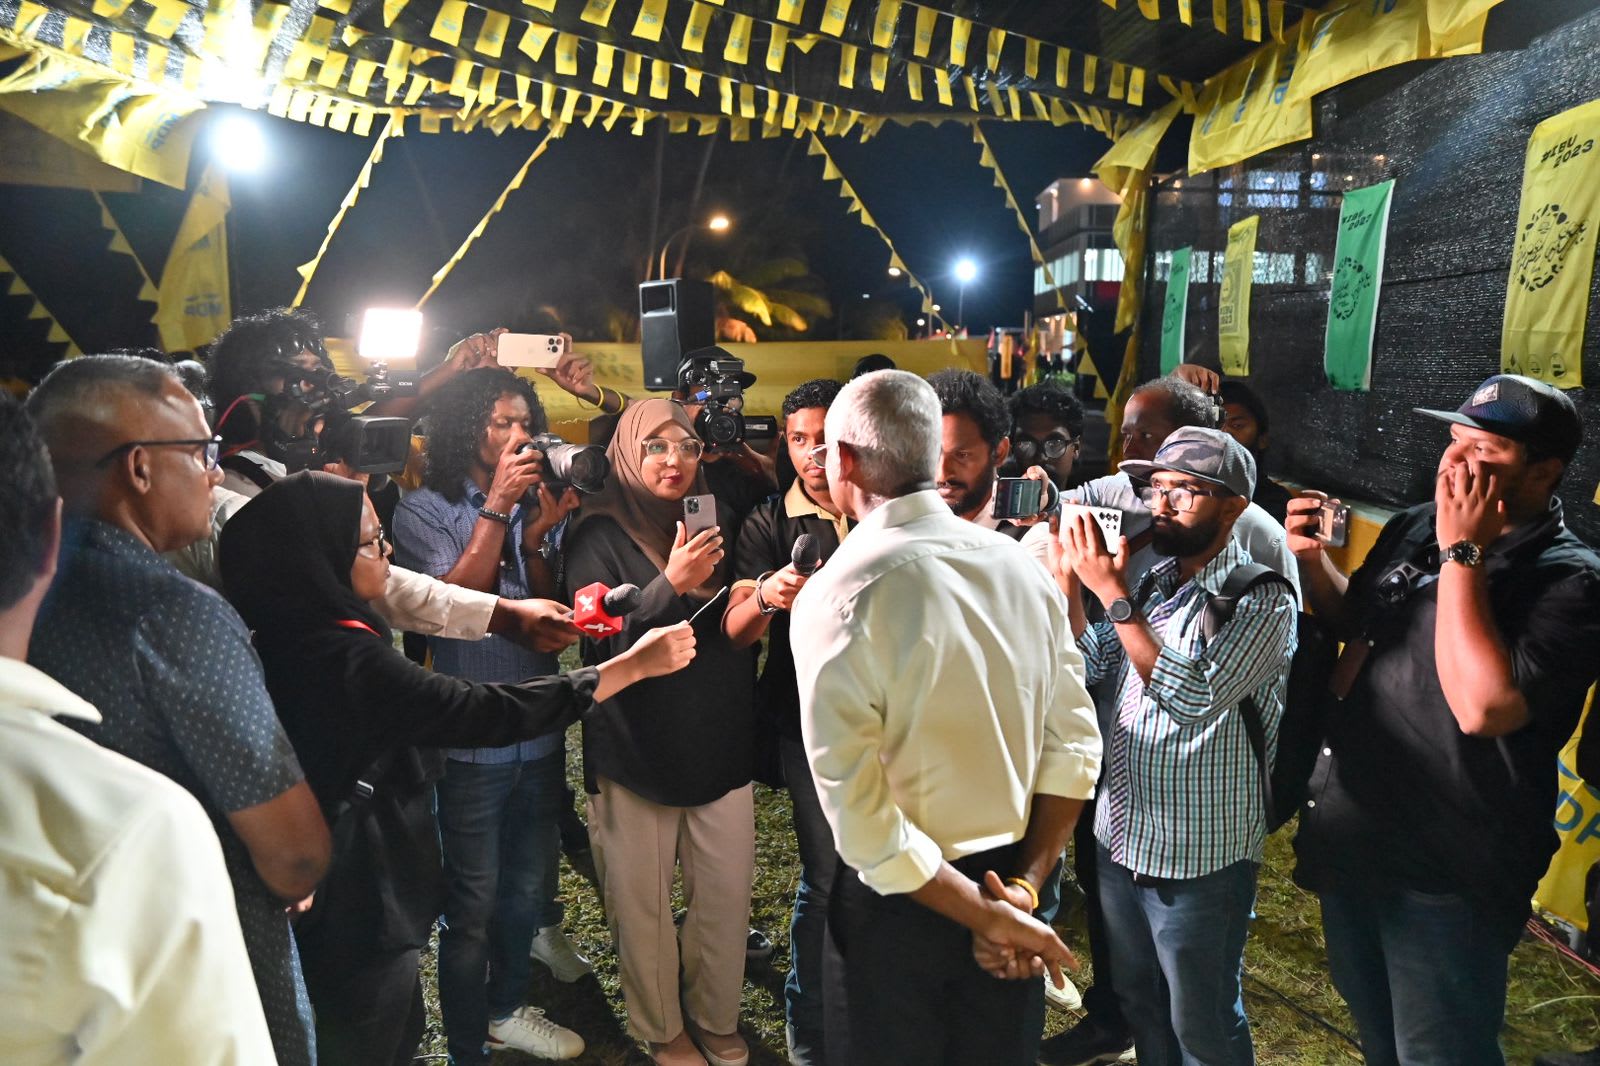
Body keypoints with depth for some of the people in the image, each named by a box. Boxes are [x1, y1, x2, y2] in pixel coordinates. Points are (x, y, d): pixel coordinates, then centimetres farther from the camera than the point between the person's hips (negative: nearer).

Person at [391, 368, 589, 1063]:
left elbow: (551, 612, 2)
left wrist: (538, 538, -15)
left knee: (526, 884, 19)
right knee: (473, 902, 4)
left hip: (540, 730, 5)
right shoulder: (425, 510, -6)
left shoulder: (538, 503, 6)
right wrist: (497, 509, -21)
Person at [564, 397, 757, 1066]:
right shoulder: (600, 533, -6)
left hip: (720, 740, 4)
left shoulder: (715, 518, 8)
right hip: (637, 747, -3)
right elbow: (601, 640, -14)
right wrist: (670, 585, -27)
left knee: (728, 895, 9)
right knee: (642, 902, 7)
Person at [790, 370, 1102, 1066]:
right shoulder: (1020, 564, -5)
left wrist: (994, 918, -16)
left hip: (906, 900, -4)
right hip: (1014, 876, 5)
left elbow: (858, 815, -24)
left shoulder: (834, 596, -21)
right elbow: (1075, 745, -4)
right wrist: (1022, 890, -6)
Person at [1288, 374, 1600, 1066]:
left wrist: (1462, 552, -28)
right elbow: (1352, 622, 17)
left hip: (1444, 875, -6)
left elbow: (1482, 705, -33)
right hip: (1351, 836, 7)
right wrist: (1312, 560, -3)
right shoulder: (1414, 529, 1)